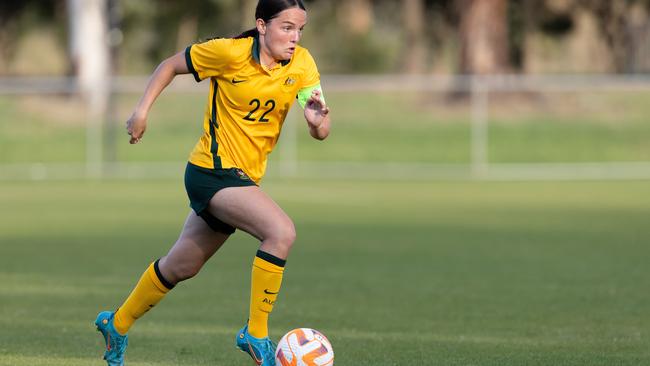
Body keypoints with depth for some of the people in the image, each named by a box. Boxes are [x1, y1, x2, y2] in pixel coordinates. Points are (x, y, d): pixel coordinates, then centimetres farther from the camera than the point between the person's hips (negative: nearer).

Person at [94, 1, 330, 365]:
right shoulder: (231, 52, -16)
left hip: (244, 178, 6)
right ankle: (256, 334, -16)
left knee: (182, 267, 20)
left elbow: (321, 132, -10)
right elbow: (172, 65, 0)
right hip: (212, 170, -6)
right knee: (282, 231, -27)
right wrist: (142, 109, -7)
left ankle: (117, 325, 41)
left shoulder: (302, 64, -4)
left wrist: (317, 120, -32)